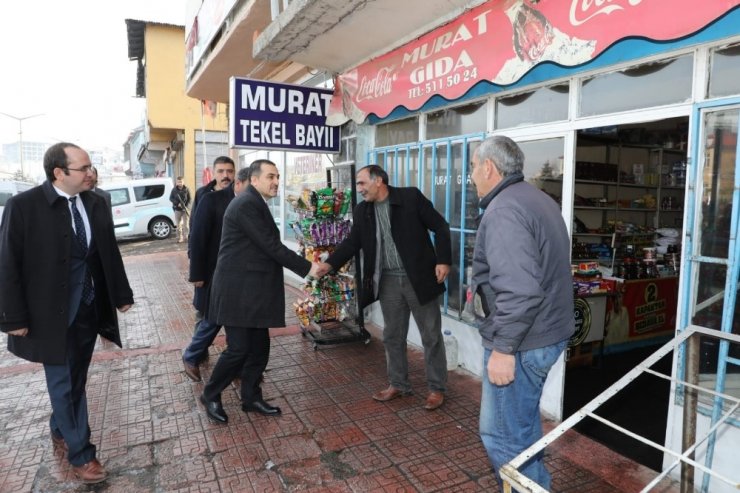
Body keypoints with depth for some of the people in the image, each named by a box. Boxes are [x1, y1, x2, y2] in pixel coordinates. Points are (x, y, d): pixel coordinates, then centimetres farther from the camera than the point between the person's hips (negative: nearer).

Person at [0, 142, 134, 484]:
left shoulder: (96, 203, 0)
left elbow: (110, 252, 7)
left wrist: (121, 295, 10)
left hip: (90, 308, 5)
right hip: (52, 312, -4)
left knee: (76, 378, 18)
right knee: (63, 383, 8)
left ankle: (59, 430, 43)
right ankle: (80, 453, 23)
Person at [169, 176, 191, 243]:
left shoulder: (186, 189, 0)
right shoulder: (174, 190, 1)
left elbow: (189, 199, 3)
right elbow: (171, 198, 2)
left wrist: (186, 206, -12)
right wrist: (177, 203, -14)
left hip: (185, 209, 0)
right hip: (177, 209, 0)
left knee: (186, 224, -2)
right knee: (178, 224, 2)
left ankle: (187, 237, 5)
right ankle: (179, 238, 8)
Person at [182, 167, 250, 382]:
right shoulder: (213, 200, -12)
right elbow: (198, 238, -11)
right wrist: (197, 273, -11)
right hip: (216, 273, -4)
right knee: (212, 319, 6)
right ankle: (191, 358, 30)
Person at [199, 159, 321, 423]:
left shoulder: (256, 204, 13)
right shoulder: (246, 205, -17)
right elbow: (271, 246, -20)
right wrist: (307, 267, -15)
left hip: (253, 291, 10)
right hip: (238, 291, -9)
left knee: (259, 347, 12)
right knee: (239, 349, -2)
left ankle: (251, 398, 27)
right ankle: (210, 395, 20)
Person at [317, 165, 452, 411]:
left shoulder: (411, 197, -9)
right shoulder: (362, 210, 6)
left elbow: (441, 227, -7)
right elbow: (352, 242, 9)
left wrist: (443, 260, -14)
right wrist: (330, 263, -5)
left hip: (419, 277, -5)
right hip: (388, 281, 5)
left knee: (431, 336, 7)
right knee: (392, 336, 14)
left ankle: (437, 388, 21)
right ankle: (398, 384, 31)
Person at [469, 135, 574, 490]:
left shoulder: (504, 210, -20)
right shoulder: (536, 199, 13)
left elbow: (518, 290, -29)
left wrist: (503, 347, -23)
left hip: (521, 342, -11)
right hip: (546, 332, 11)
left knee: (503, 436, 3)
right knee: (522, 425, 25)